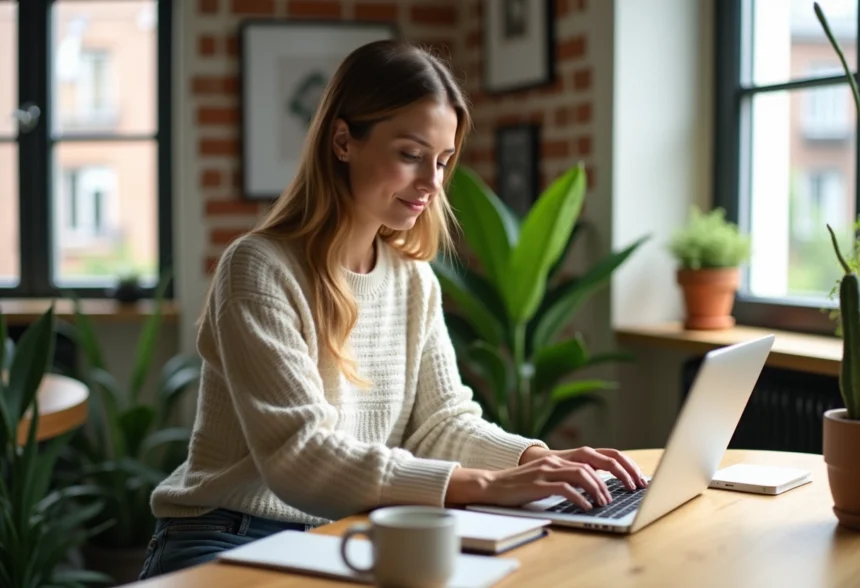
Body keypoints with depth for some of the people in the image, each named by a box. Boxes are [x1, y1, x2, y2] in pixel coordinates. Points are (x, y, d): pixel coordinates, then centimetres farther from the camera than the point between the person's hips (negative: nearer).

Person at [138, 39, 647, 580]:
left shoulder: (415, 281, 6)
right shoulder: (259, 270, -16)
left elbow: (442, 419, 4)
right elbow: (298, 455, -24)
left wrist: (537, 458, -15)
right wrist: (482, 485, -31)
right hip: (228, 544, -6)